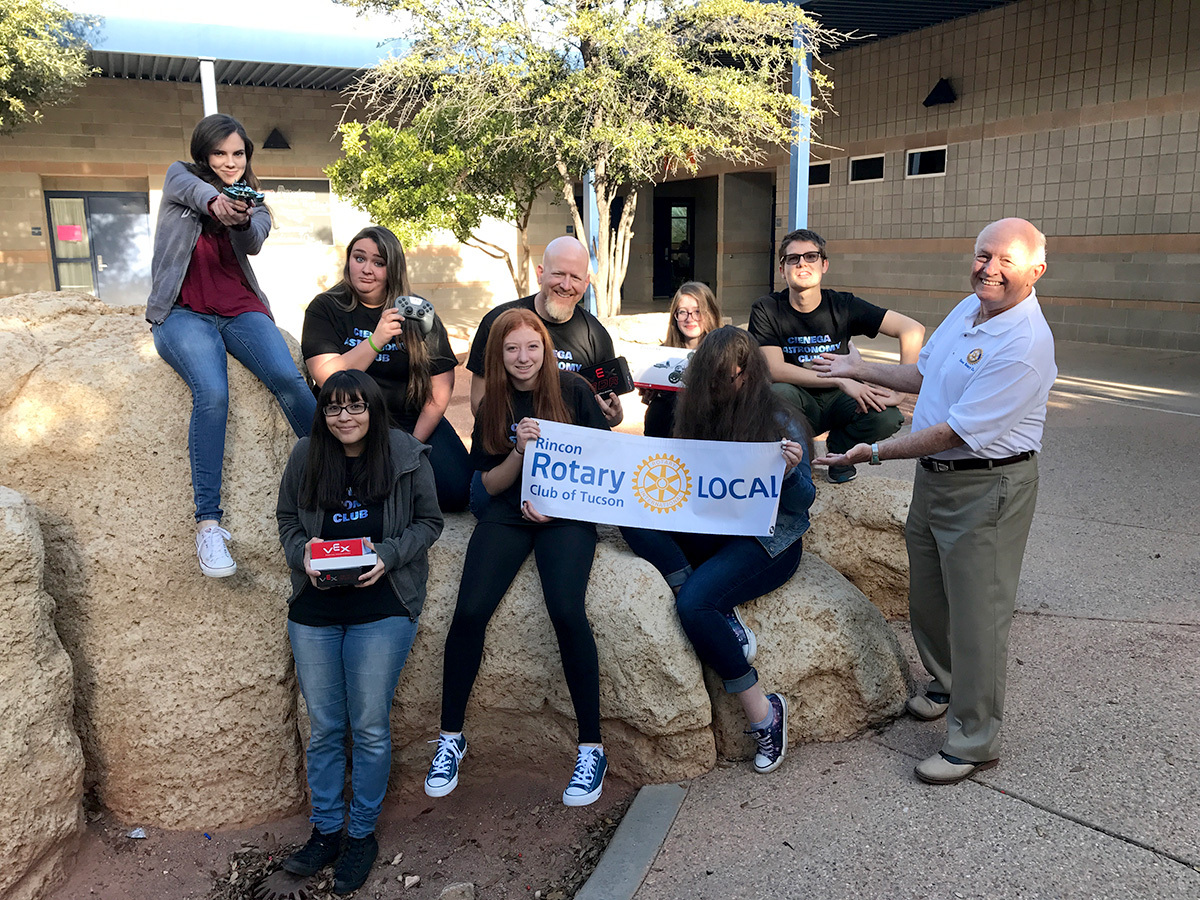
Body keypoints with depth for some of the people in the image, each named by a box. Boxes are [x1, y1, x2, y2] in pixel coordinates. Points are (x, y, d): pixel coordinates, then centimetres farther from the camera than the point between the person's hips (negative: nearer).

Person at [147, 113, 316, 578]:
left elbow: (254, 242, -8)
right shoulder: (179, 176, 13)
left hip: (239, 309, 3)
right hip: (183, 311, -2)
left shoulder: (254, 204, 18)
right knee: (212, 392, -30)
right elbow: (192, 189, -15)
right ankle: (208, 522, -29)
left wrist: (242, 220, -33)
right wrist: (215, 201, -40)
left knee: (289, 379, -27)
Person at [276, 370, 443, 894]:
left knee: (370, 728, 4)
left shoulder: (407, 456, -4)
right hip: (314, 609, 3)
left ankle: (362, 835, 23)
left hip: (382, 609, -3)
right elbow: (287, 519, 12)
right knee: (323, 727, 12)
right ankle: (325, 832, 29)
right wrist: (303, 555, -8)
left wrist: (387, 555, -15)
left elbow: (428, 522, 0)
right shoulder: (305, 457, 3)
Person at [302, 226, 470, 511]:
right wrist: (376, 341, -26)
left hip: (414, 421, 2)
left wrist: (414, 444, -10)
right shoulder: (326, 308, 0)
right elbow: (327, 377, -14)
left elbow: (441, 386, -1)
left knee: (455, 492, -16)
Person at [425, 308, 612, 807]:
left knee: (566, 611, -27)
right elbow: (491, 484, 8)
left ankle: (591, 747, -13)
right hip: (508, 514, 3)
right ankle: (451, 737, 2)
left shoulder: (572, 390, 2)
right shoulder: (493, 406, 10)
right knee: (470, 611, -19)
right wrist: (520, 450, -12)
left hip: (567, 513, -2)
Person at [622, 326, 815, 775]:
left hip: (768, 541, -6)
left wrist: (792, 471, -25)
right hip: (710, 533, 6)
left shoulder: (781, 423, -6)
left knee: (694, 603, -30)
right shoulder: (700, 416, 8)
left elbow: (800, 505, -5)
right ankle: (726, 618, -21)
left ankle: (765, 712, -11)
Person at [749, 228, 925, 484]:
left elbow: (912, 329, -11)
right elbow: (775, 369, -22)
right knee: (779, 393, -36)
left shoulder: (843, 306, -8)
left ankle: (839, 449, 7)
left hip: (838, 402, 2)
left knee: (887, 417, -27)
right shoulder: (766, 310, -11)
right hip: (798, 403, -2)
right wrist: (842, 380, -30)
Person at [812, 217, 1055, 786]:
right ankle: (946, 685, 45)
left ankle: (973, 742, 15)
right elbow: (924, 374, 21)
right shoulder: (968, 309, 5)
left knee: (976, 612, 0)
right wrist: (860, 370, 21)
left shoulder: (1024, 345, -24)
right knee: (926, 597, 21)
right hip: (933, 478, 9)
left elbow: (958, 431, -26)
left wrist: (876, 452, -22)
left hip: (987, 488, -9)